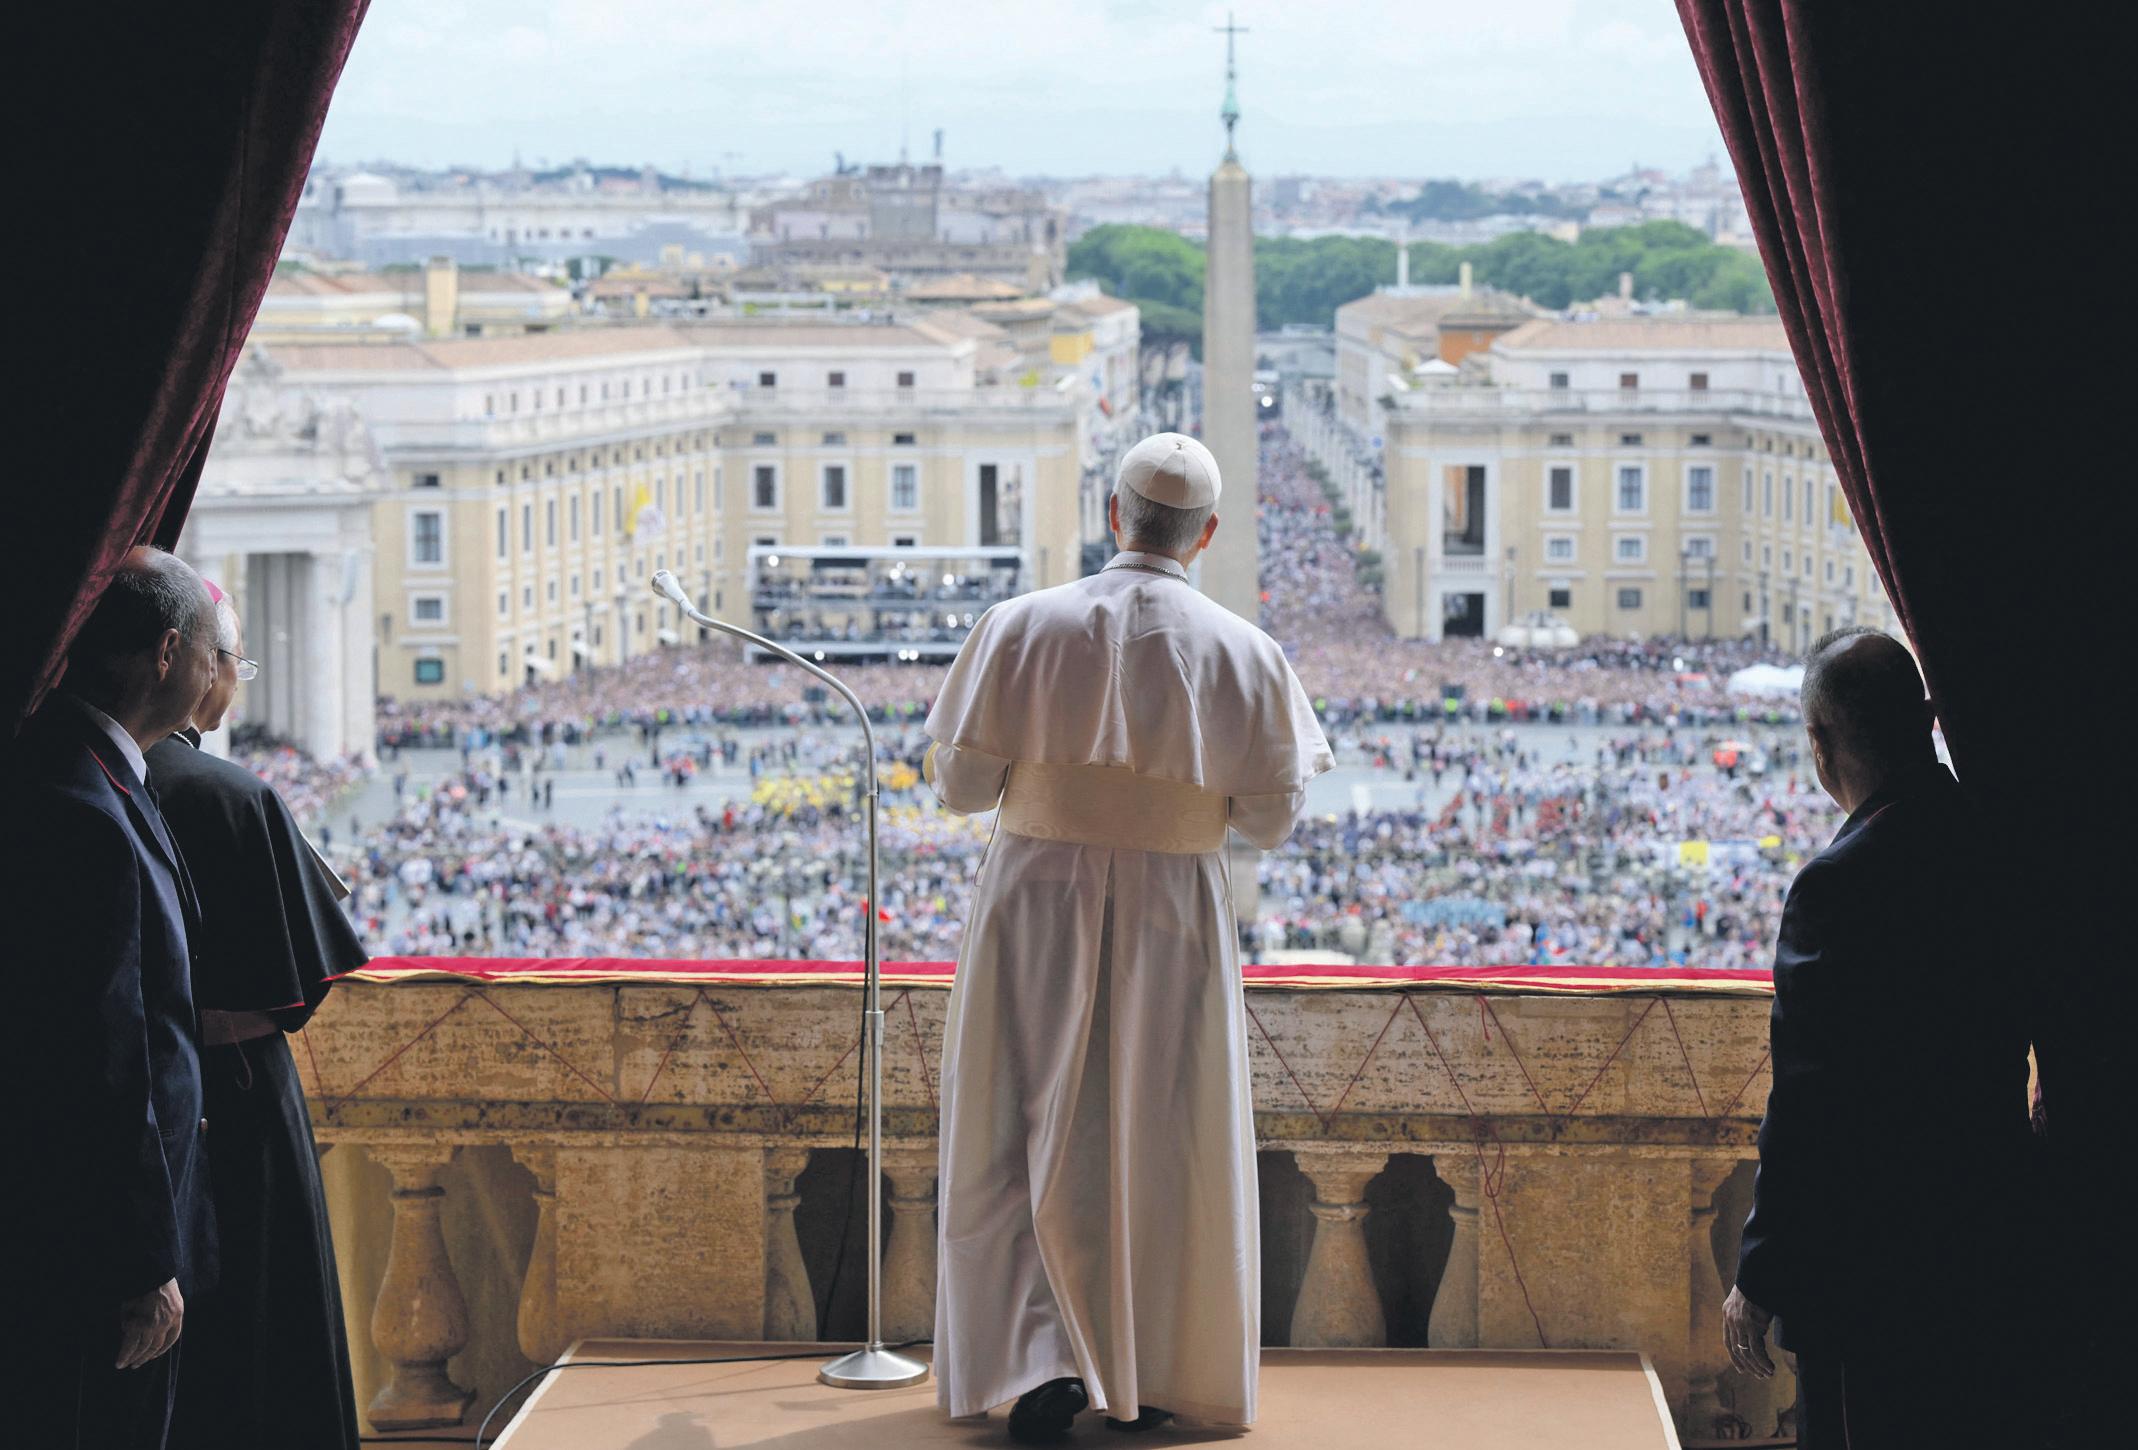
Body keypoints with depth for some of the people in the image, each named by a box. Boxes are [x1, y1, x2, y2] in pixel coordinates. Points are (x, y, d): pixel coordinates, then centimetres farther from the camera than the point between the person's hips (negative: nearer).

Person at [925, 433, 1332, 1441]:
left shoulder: (1022, 627, -7)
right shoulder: (1244, 655, -6)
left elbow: (962, 783, -6)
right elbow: (1268, 819, -3)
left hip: (1037, 911, 0)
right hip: (1172, 924, 0)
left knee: (1027, 1135, 9)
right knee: (1158, 1147, 13)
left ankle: (1043, 1358, -5)